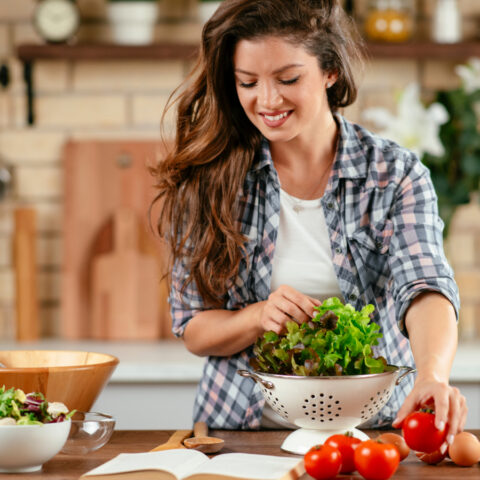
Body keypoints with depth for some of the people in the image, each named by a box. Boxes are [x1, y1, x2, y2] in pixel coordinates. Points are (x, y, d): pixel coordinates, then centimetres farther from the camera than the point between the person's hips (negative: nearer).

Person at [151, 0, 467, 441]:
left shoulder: (395, 174, -1)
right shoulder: (211, 181, 2)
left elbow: (425, 288, -17)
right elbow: (192, 329, 6)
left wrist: (432, 375, -37)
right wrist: (259, 317, -16)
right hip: (243, 429, 0)